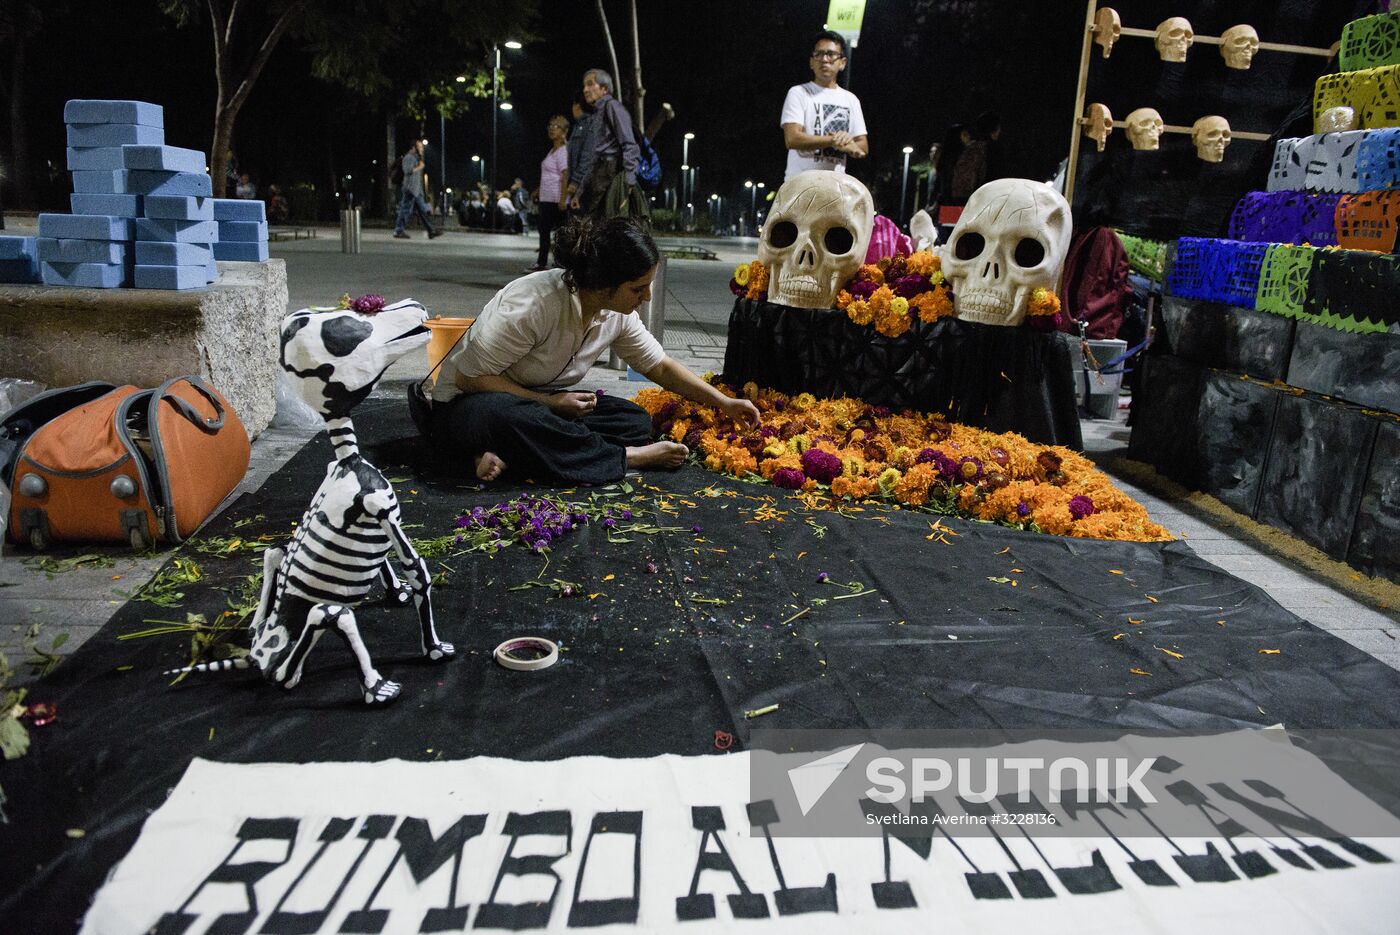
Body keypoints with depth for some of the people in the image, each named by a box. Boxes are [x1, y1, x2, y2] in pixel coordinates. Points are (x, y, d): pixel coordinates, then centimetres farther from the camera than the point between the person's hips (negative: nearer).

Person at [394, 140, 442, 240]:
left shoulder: (416, 158, 21)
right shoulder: (408, 157, -9)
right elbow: (407, 170, -22)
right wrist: (419, 167, -14)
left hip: (417, 190, 10)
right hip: (410, 189, -10)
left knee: (422, 211, 6)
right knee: (405, 210, -6)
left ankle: (431, 231, 4)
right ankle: (398, 231, -2)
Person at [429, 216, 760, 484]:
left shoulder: (618, 314, -8)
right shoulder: (534, 302, -30)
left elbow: (660, 366, 7)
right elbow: (469, 376, -25)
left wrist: (724, 403, 3)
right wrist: (549, 402, -26)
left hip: (539, 403, 7)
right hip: (467, 405, -7)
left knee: (636, 420, -11)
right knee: (507, 415, -42)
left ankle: (506, 454, -22)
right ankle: (626, 457, -23)